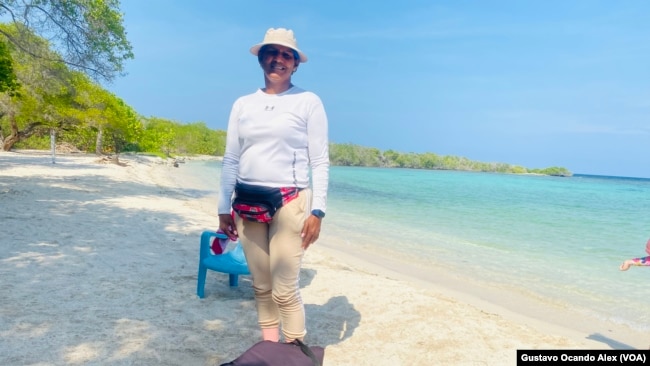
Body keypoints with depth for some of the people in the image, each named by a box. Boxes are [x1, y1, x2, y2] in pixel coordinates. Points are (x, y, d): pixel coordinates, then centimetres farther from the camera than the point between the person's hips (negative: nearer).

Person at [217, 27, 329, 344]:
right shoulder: (243, 104, 10)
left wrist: (317, 210, -11)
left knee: (285, 290, -5)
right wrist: (224, 208, 8)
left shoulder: (309, 102, -1)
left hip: (289, 202, -4)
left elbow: (320, 161, -4)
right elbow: (230, 160, 11)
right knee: (261, 286, 11)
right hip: (248, 204, 4)